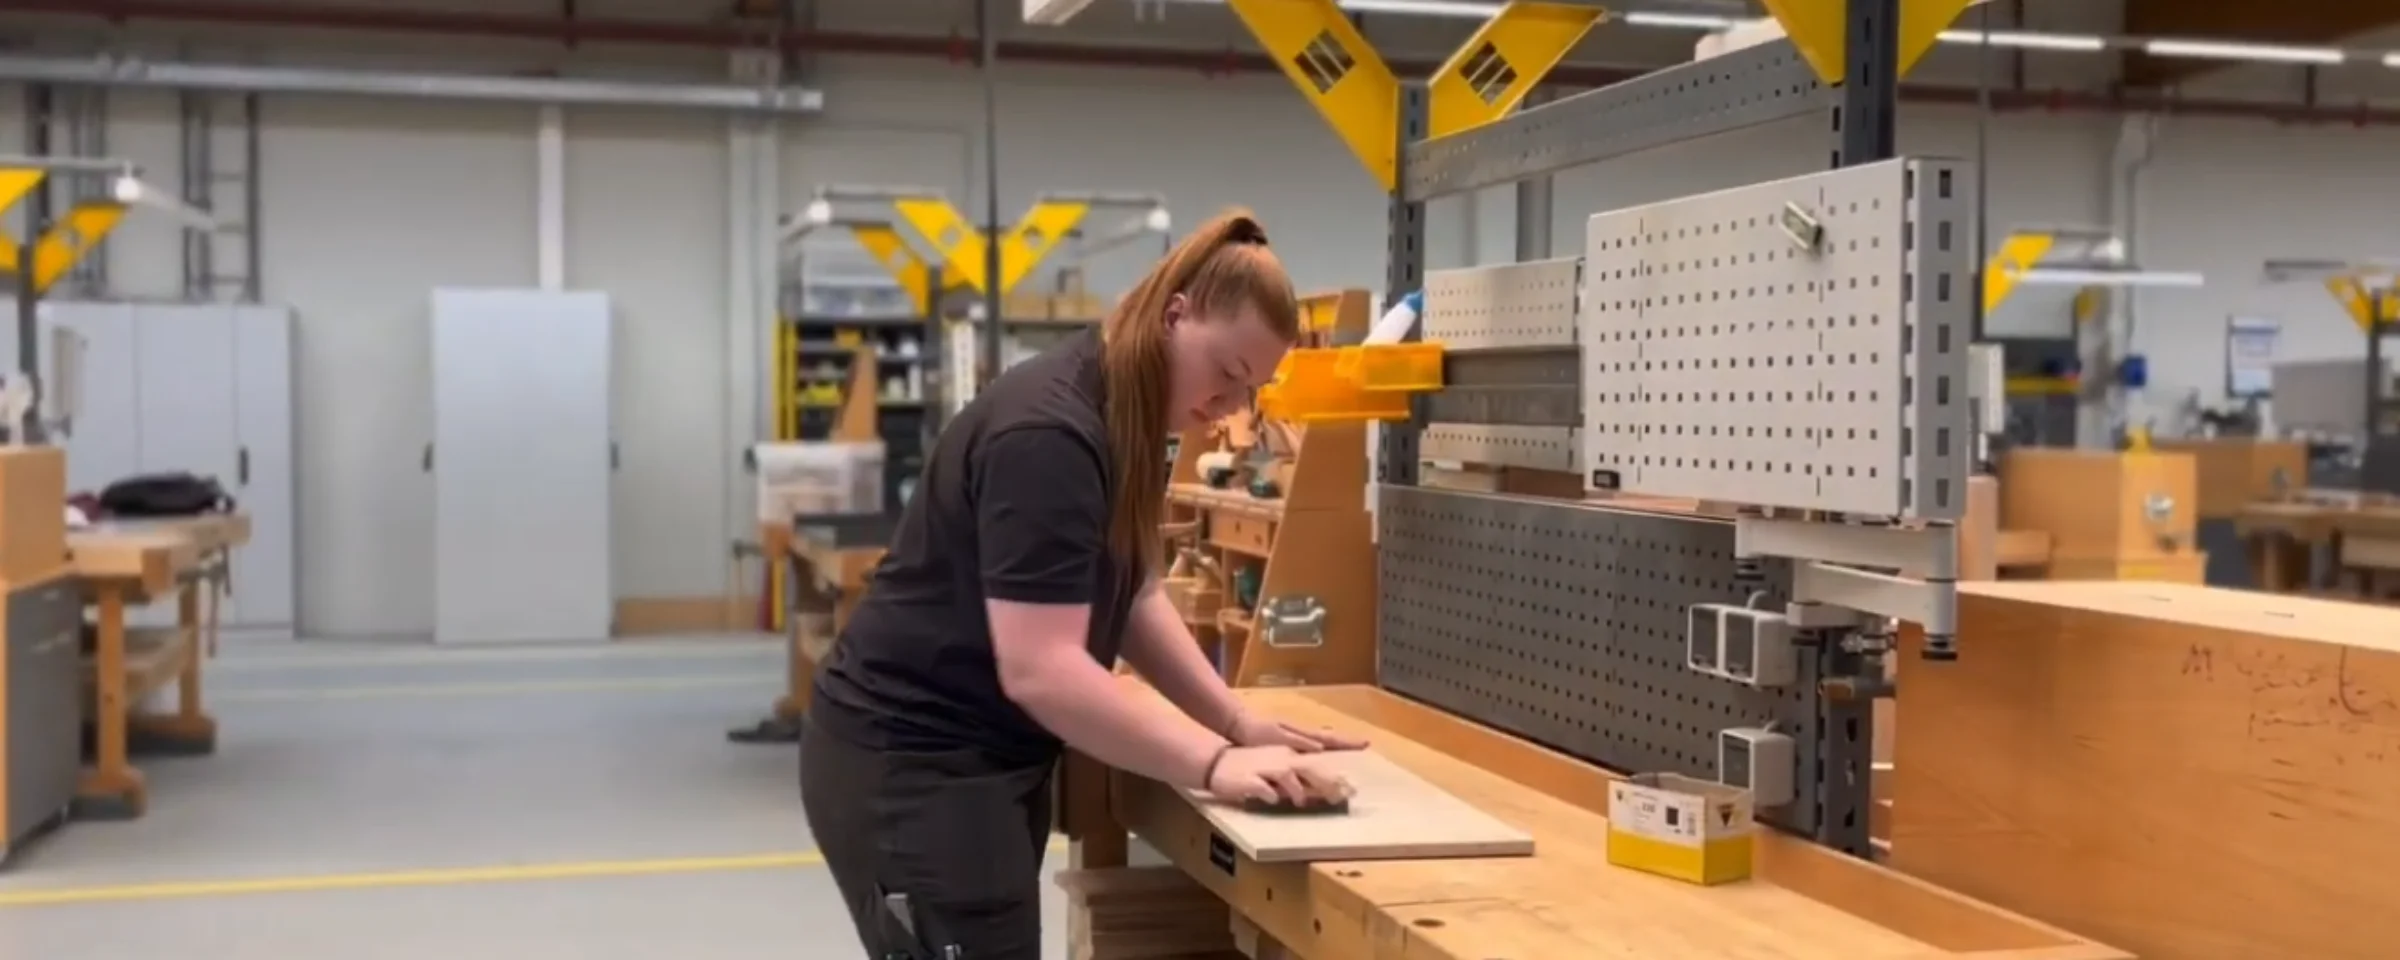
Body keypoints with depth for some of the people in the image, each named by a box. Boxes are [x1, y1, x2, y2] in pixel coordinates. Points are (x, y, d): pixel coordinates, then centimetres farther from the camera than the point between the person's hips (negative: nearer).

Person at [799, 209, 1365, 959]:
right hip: (905, 769, -10)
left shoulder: (1122, 421, 8)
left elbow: (1132, 594, 12)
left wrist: (1235, 721, 0)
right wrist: (1214, 765, -31)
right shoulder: (1049, 435, -24)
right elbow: (1039, 669, -30)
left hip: (990, 758, 10)